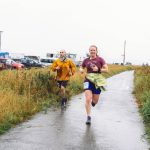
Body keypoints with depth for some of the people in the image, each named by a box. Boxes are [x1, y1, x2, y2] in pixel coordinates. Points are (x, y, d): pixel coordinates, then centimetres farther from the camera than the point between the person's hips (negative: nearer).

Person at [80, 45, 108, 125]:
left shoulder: (100, 59, -3)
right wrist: (81, 70, -2)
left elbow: (106, 70, -5)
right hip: (88, 81, 1)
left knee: (95, 101, 10)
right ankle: (88, 117, -6)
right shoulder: (86, 60, 5)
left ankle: (93, 101, 50)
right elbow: (81, 68, 21)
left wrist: (98, 69, -19)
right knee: (88, 99, -14)